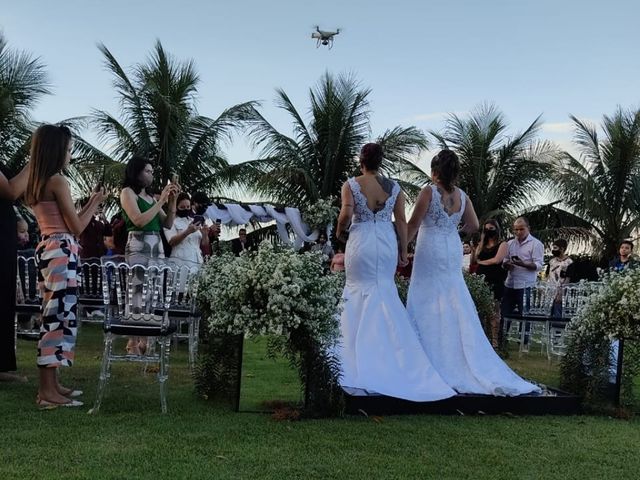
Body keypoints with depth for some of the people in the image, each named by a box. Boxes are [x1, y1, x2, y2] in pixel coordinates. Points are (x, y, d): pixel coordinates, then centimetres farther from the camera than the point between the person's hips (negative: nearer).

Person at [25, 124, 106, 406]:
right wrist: (96, 203, 4)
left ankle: (51, 385, 18)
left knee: (54, 315, 13)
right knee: (59, 315, -9)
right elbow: (76, 228, -10)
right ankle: (48, 392, -8)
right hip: (61, 252, -10)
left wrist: (89, 204, 23)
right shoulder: (58, 181, -11)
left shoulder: (36, 184, 16)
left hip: (46, 249, 10)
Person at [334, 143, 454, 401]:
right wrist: (403, 251, 9)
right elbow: (401, 221, 3)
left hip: (360, 242, -2)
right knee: (386, 292, 13)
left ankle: (361, 357, 6)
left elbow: (346, 213, -17)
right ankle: (388, 352, 14)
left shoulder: (351, 184, -4)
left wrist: (339, 231, 3)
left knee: (359, 293, 6)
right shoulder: (394, 187, 4)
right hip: (387, 244, 2)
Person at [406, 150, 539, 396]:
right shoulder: (462, 196, 5)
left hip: (430, 253, -5)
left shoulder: (428, 192, -10)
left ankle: (436, 364, 2)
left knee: (430, 306, 1)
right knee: (456, 307, 10)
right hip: (453, 253, 5)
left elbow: (413, 224, -10)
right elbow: (473, 226, 9)